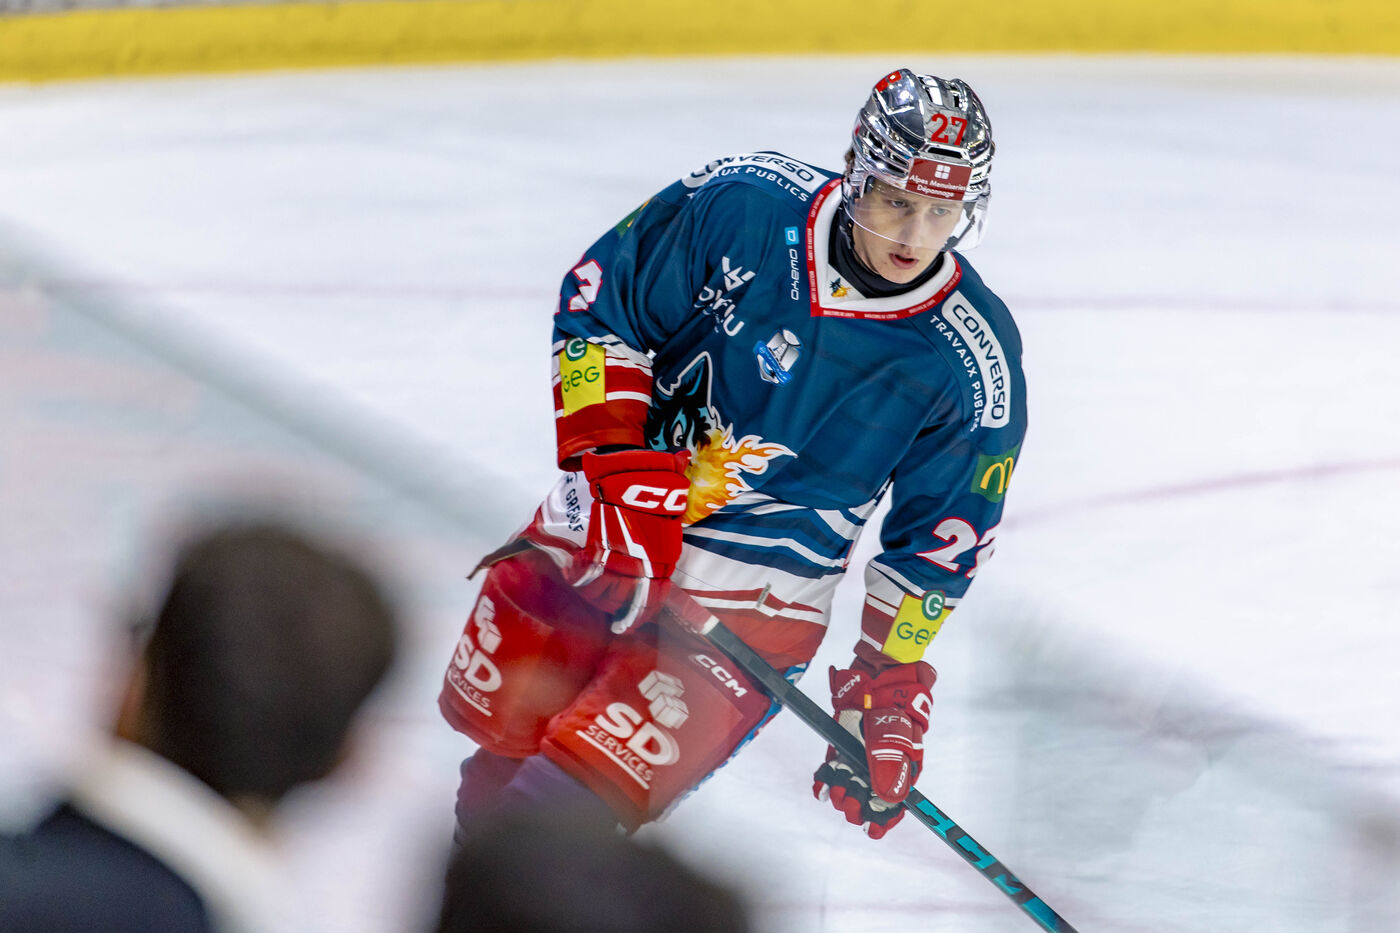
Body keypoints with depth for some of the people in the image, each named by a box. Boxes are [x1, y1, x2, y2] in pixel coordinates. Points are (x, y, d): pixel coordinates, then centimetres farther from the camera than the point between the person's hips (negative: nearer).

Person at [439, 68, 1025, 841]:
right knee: (493, 722, 11)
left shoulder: (973, 362, -15)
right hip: (616, 510, 3)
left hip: (758, 579, -2)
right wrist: (620, 472, -15)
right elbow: (597, 306, -6)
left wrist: (889, 689, -3)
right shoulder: (742, 204, -17)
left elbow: (934, 546, -2)